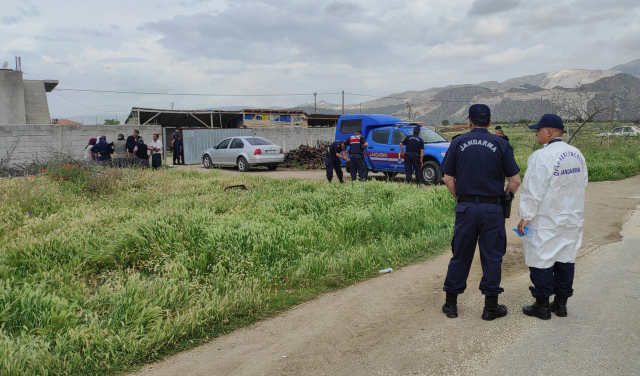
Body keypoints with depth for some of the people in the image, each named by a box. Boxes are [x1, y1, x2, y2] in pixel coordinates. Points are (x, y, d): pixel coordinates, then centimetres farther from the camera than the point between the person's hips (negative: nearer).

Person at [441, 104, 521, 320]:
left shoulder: (458, 143, 1)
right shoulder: (501, 144, -1)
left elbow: (448, 178, 1)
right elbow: (515, 181, -2)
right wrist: (504, 197, 15)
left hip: (465, 207, 1)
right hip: (492, 208, -1)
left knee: (460, 256, 10)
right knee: (492, 257, 8)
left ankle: (451, 304, 18)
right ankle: (491, 307, 16)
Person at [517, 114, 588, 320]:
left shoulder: (541, 156, -19)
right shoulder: (577, 154, 6)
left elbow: (533, 190, -19)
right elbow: (583, 183, 15)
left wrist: (525, 216, -12)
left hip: (546, 221, -7)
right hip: (572, 218, 8)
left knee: (542, 261, 3)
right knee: (565, 260, 14)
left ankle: (542, 306, 11)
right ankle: (561, 303, 23)